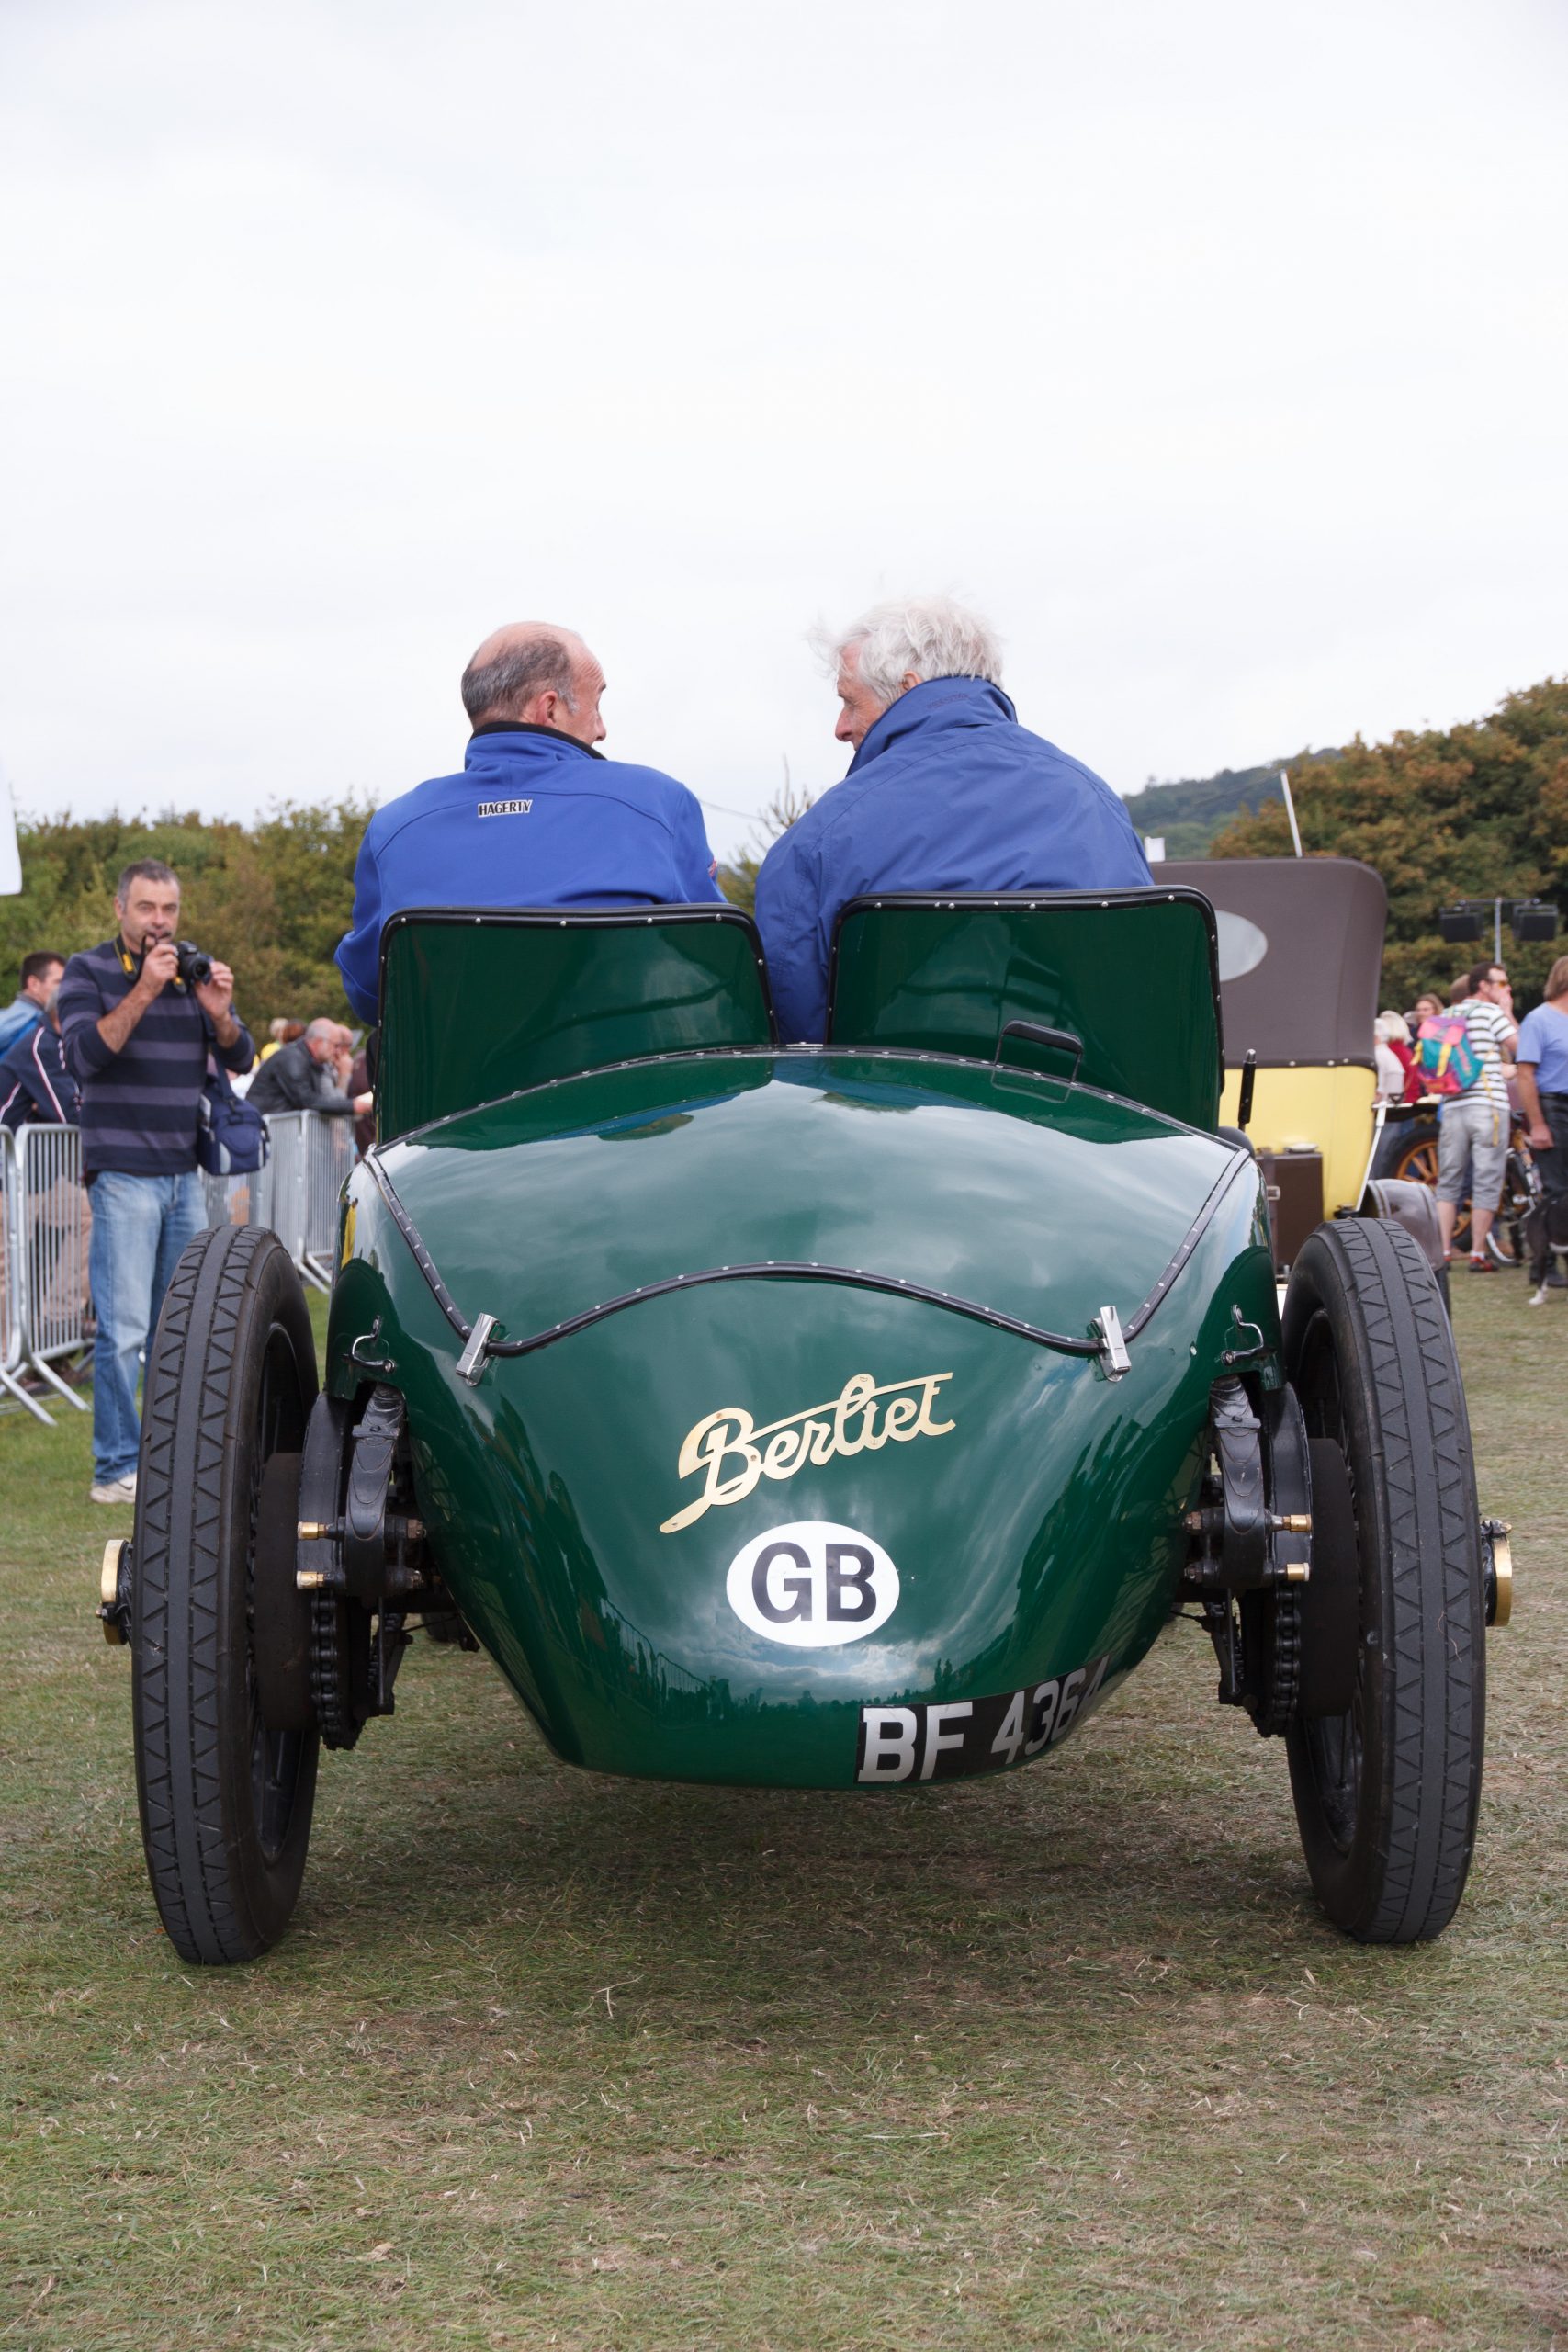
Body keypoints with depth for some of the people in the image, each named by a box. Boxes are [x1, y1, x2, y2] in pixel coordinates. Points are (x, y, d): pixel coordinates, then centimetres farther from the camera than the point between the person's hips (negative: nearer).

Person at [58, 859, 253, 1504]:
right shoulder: (89, 973, -2)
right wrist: (144, 991, -23)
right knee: (123, 1329, -9)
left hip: (184, 1173, 5)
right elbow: (85, 1055, -16)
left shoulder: (195, 972, 12)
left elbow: (240, 1060, 8)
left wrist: (218, 1014, -12)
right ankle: (115, 1470, -5)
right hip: (123, 1174, -5)